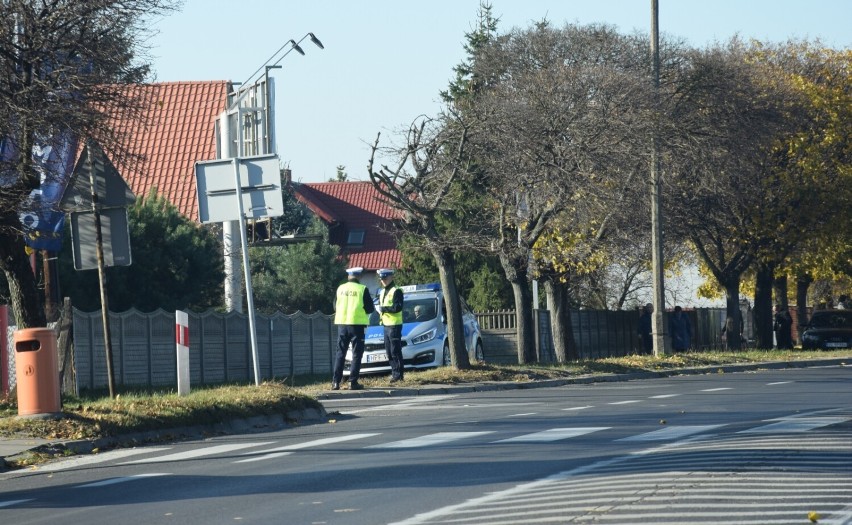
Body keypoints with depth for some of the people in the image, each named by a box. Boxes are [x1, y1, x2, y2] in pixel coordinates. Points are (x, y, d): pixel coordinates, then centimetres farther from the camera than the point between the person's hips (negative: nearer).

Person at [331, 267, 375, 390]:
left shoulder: (340, 288, 4)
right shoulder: (362, 289, -7)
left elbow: (335, 307, 11)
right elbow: (370, 308, -5)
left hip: (342, 324, 4)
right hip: (357, 324, -4)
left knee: (340, 353, 10)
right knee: (357, 354, 4)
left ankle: (336, 382, 4)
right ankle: (353, 382, -2)